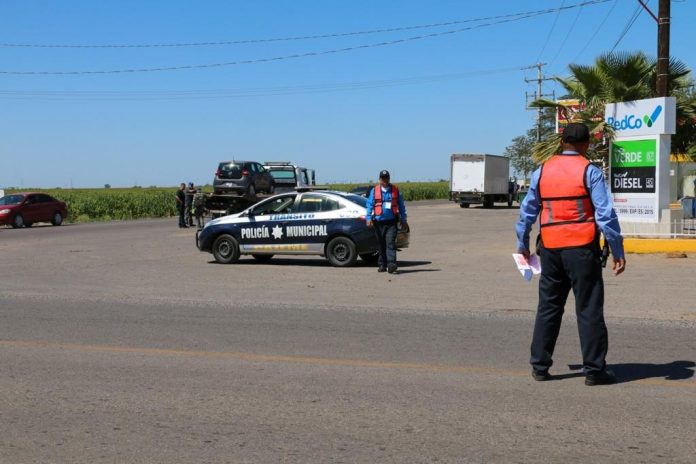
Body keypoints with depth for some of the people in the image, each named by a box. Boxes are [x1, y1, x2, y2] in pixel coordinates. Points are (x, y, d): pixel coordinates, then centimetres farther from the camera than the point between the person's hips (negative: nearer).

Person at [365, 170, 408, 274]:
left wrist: (403, 220, 11)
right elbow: (369, 205, 4)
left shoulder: (395, 190, 8)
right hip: (379, 222, 1)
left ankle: (391, 264, -20)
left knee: (390, 243, -13)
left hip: (392, 222, -1)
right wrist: (368, 218, -9)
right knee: (381, 244, 8)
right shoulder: (374, 191, 7)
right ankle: (382, 265, 18)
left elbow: (401, 206, 13)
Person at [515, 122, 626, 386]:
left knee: (548, 307, 13)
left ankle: (540, 366, 16)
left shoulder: (542, 171, 8)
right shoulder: (589, 171, -5)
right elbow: (606, 214, -10)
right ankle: (594, 370, 4)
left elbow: (527, 212, 15)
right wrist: (618, 252, -6)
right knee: (589, 309, 2)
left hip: (550, 248, 4)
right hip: (582, 248, -4)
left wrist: (522, 245, 28)